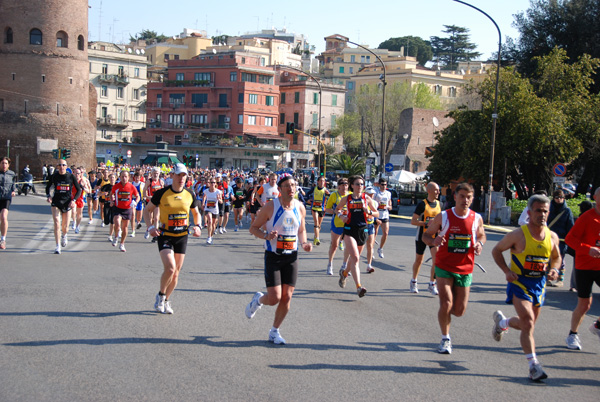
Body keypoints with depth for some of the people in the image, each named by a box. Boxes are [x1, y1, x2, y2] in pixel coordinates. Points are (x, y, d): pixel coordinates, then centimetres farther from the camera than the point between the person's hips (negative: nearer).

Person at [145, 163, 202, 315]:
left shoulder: (190, 194, 2)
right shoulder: (161, 193, -8)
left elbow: (196, 213, 17)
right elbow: (147, 210, 3)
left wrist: (198, 226, -2)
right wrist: (150, 227, -11)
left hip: (182, 236, 4)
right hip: (165, 235, -4)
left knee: (176, 272, 7)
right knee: (170, 268, -19)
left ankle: (166, 301, 26)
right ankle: (161, 296, 6)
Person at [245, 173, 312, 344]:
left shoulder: (300, 208, 3)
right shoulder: (270, 207, -11)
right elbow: (253, 228, -3)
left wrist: (304, 243, -3)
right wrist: (266, 236, -22)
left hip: (292, 257, 4)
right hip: (273, 256, -4)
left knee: (286, 298, 2)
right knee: (274, 298, -10)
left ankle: (274, 331, 21)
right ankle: (258, 299, 26)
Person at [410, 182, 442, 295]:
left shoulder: (438, 204, 5)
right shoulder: (422, 204, -12)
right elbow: (413, 221, -14)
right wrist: (427, 223, -25)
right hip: (422, 236, -4)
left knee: (436, 259, -11)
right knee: (419, 260, 10)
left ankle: (432, 284, 0)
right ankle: (414, 282, 31)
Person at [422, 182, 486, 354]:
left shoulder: (476, 218, -1)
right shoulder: (443, 216, -8)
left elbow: (481, 235, 16)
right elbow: (425, 235, 1)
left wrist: (480, 244, -8)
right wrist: (433, 241, -22)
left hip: (465, 270, 2)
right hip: (444, 267, -2)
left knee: (459, 311, 5)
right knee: (446, 304, -15)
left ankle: (444, 312, 42)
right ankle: (445, 339, 7)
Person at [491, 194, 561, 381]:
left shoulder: (552, 237, -1)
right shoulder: (518, 235, -13)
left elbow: (556, 256, 18)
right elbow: (496, 250, -1)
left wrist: (554, 269, -3)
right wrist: (507, 271, -13)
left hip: (539, 284, 5)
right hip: (519, 283, -5)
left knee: (528, 324, 16)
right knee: (528, 323, -17)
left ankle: (502, 321, 46)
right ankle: (534, 364, -9)